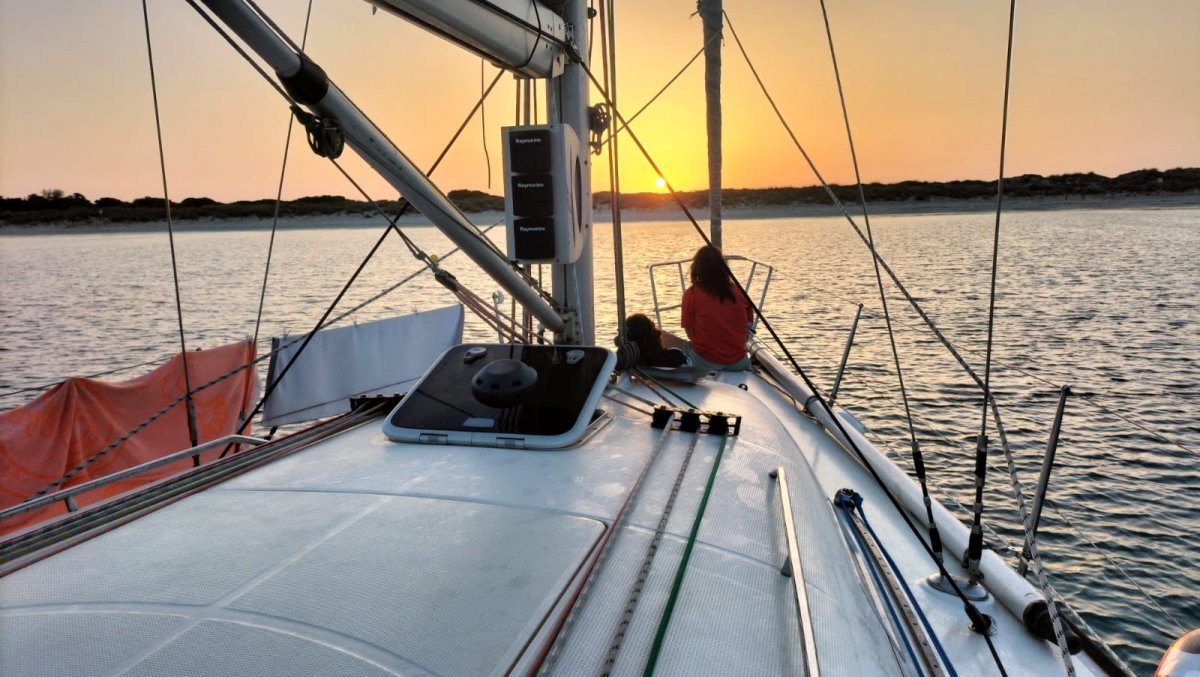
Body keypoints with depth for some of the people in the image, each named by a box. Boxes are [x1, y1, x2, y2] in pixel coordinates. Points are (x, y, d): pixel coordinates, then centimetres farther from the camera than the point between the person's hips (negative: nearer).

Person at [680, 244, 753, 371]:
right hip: (738, 362, 5)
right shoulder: (739, 292, 0)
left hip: (705, 362, -5)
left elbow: (690, 334, -4)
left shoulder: (691, 294, -7)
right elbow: (748, 327, 7)